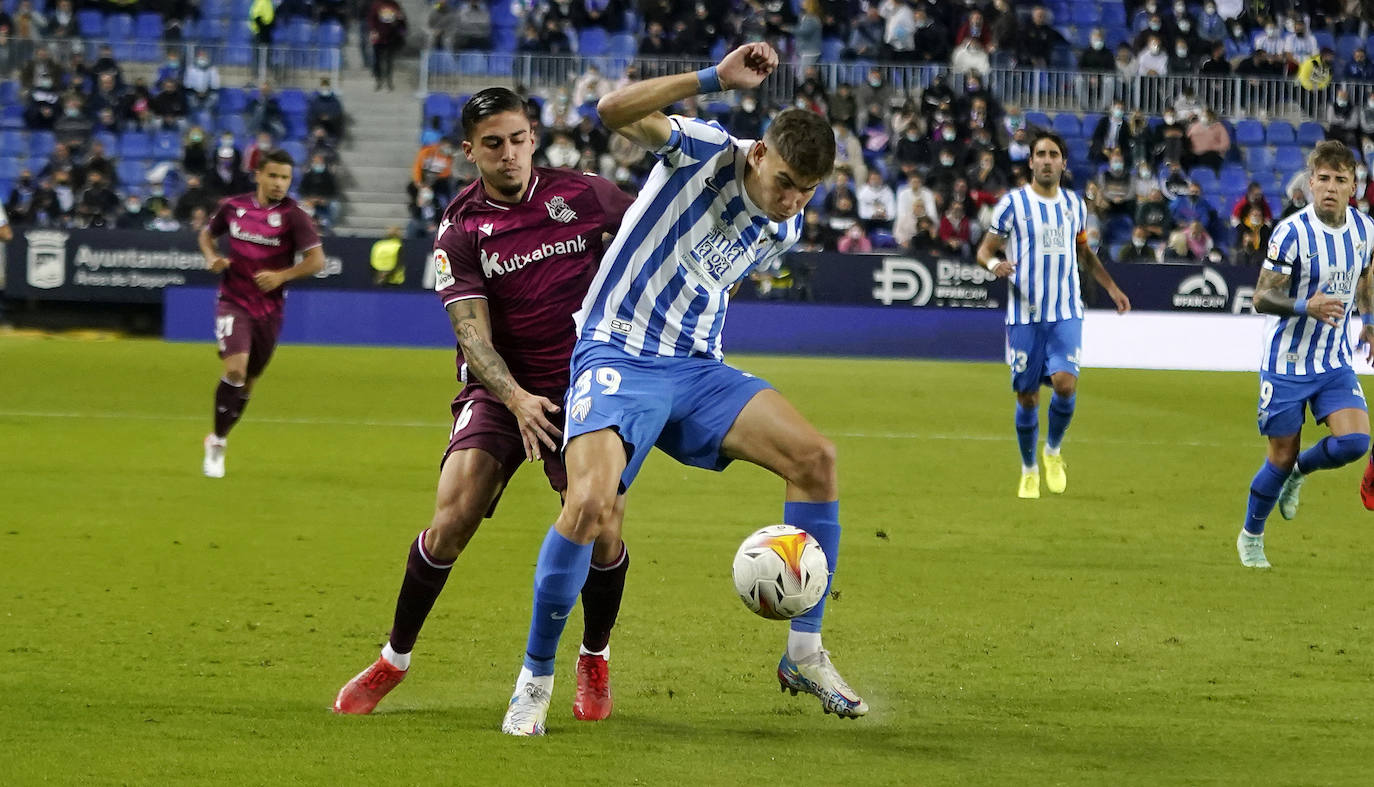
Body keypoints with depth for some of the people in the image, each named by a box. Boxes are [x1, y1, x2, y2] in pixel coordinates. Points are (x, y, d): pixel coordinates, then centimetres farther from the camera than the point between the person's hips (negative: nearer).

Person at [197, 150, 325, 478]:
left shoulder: (293, 215, -7)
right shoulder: (234, 207, 0)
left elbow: (316, 260, -9)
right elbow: (207, 234, 19)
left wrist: (282, 275, -21)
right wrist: (212, 257, -2)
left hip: (269, 309, 1)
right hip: (233, 301, -1)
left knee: (248, 380, 11)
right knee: (235, 367, -21)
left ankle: (218, 441, 32)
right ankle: (217, 442, -8)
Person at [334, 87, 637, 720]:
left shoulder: (582, 194, -3)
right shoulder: (460, 232, -6)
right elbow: (473, 333, -15)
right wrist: (516, 400, -31)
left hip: (582, 384, 1)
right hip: (500, 389, -1)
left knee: (602, 529, -15)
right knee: (453, 517, -19)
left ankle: (595, 658, 14)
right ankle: (394, 660, 1)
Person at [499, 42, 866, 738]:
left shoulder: (784, 229, 8)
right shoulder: (704, 151, -10)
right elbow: (614, 111, -28)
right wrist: (716, 79, -33)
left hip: (697, 368, 6)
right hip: (618, 355, -6)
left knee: (814, 456, -11)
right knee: (591, 505, -27)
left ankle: (805, 654, -1)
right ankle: (535, 676, -7)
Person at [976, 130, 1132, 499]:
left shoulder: (1074, 204, 9)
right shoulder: (1013, 202, -3)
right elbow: (985, 250, 1)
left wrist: (1111, 287, 24)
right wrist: (994, 264, -21)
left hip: (1066, 313, 2)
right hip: (1025, 314, -2)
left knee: (1065, 383, -17)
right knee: (1027, 397, 2)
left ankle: (1053, 450, 9)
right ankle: (1029, 470, 22)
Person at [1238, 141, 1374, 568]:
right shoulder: (1291, 232, -19)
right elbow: (1262, 298, -18)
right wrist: (1305, 306, -34)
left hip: (1335, 362, 4)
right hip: (1287, 362, -4)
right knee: (1281, 456, 2)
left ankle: (1298, 473, 18)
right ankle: (1251, 537, 26)